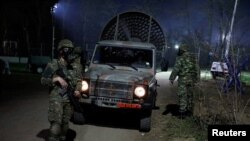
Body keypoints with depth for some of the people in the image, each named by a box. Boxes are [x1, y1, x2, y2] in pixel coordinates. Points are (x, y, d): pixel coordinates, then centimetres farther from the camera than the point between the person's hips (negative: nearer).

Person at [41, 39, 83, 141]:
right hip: (56, 99, -4)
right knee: (56, 124, -12)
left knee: (65, 124, 13)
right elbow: (43, 80, -3)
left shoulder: (76, 66, 6)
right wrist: (57, 78, -16)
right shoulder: (52, 65, -5)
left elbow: (79, 81, 12)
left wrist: (77, 91, -8)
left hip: (69, 99, 4)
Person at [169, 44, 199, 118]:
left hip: (183, 79, -6)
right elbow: (197, 69, 15)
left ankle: (182, 112, -7)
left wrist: (171, 78, -9)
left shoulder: (180, 59, -9)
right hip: (191, 80, 6)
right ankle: (189, 111, 22)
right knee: (189, 95, 15)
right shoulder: (193, 59, 10)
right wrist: (196, 79, 22)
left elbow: (176, 69, -13)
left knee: (182, 96, -4)